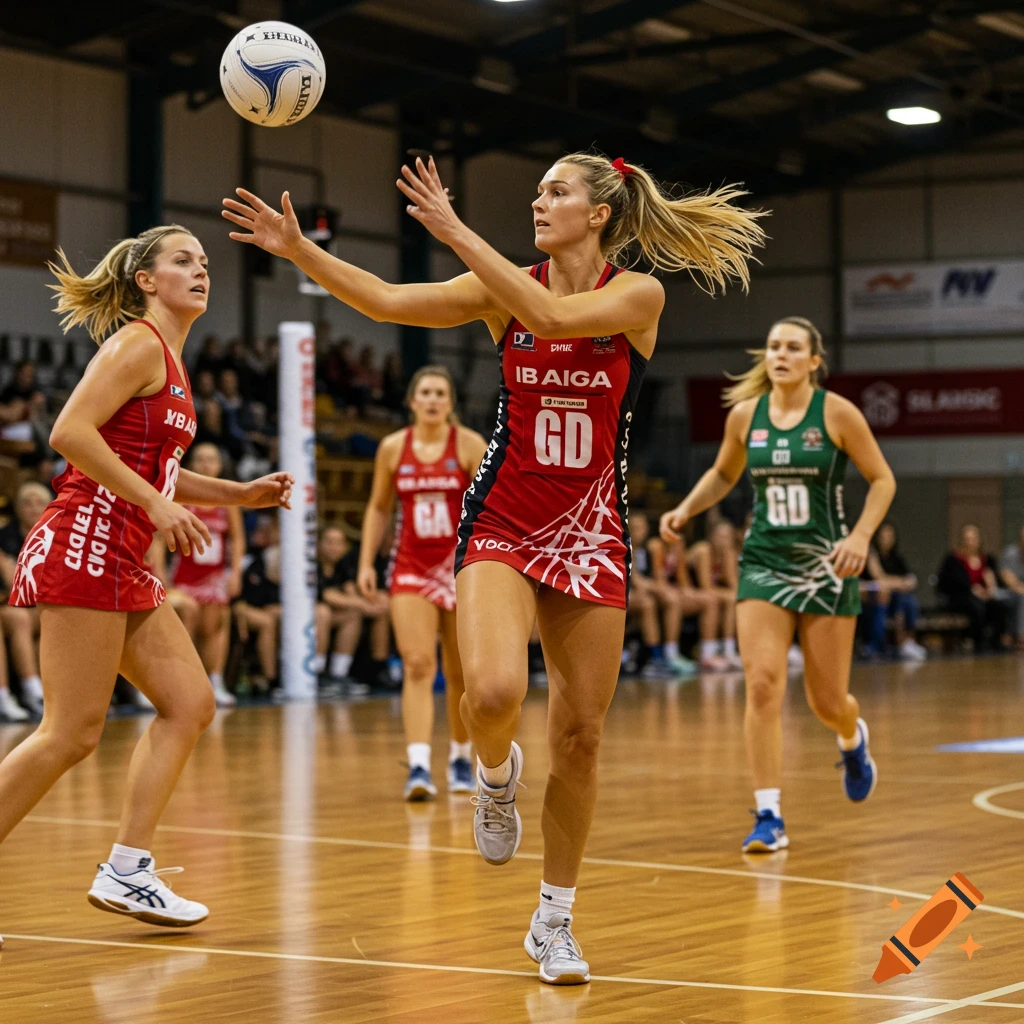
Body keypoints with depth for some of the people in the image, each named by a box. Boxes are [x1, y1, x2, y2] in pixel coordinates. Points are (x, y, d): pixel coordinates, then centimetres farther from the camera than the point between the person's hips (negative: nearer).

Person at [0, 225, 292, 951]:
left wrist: (241, 494, 18)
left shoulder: (171, 361, 19)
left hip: (123, 564, 10)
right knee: (71, 733, -11)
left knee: (190, 704, 6)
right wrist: (156, 505, -20)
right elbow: (71, 433, -20)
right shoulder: (137, 344, -9)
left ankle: (128, 872, 8)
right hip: (83, 545, -10)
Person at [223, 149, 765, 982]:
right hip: (502, 523, 1)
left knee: (581, 734, 2)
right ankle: (497, 773, 11)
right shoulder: (505, 287, 2)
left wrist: (457, 233, -26)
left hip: (591, 531, 0)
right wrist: (299, 250, -13)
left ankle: (554, 920, 19)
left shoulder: (639, 295, -7)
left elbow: (551, 317, -25)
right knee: (494, 692, -26)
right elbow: (386, 301, -2)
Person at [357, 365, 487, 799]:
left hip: (461, 565, -1)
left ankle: (460, 758, 27)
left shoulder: (470, 445, -4)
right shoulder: (392, 448, 3)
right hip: (411, 567, 1)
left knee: (460, 673, 8)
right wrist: (366, 562, 5)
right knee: (417, 666, -13)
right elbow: (378, 508, 13)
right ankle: (418, 767, -21)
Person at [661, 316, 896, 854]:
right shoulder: (744, 415, 1)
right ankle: (769, 818, -10)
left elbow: (882, 479, -2)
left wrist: (861, 535, -16)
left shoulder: (837, 413, -8)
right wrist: (686, 509, 3)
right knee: (762, 684, -14)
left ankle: (853, 739, 45)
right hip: (764, 562, 2)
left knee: (827, 702, 6)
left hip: (825, 566, -2)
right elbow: (722, 474, 19)